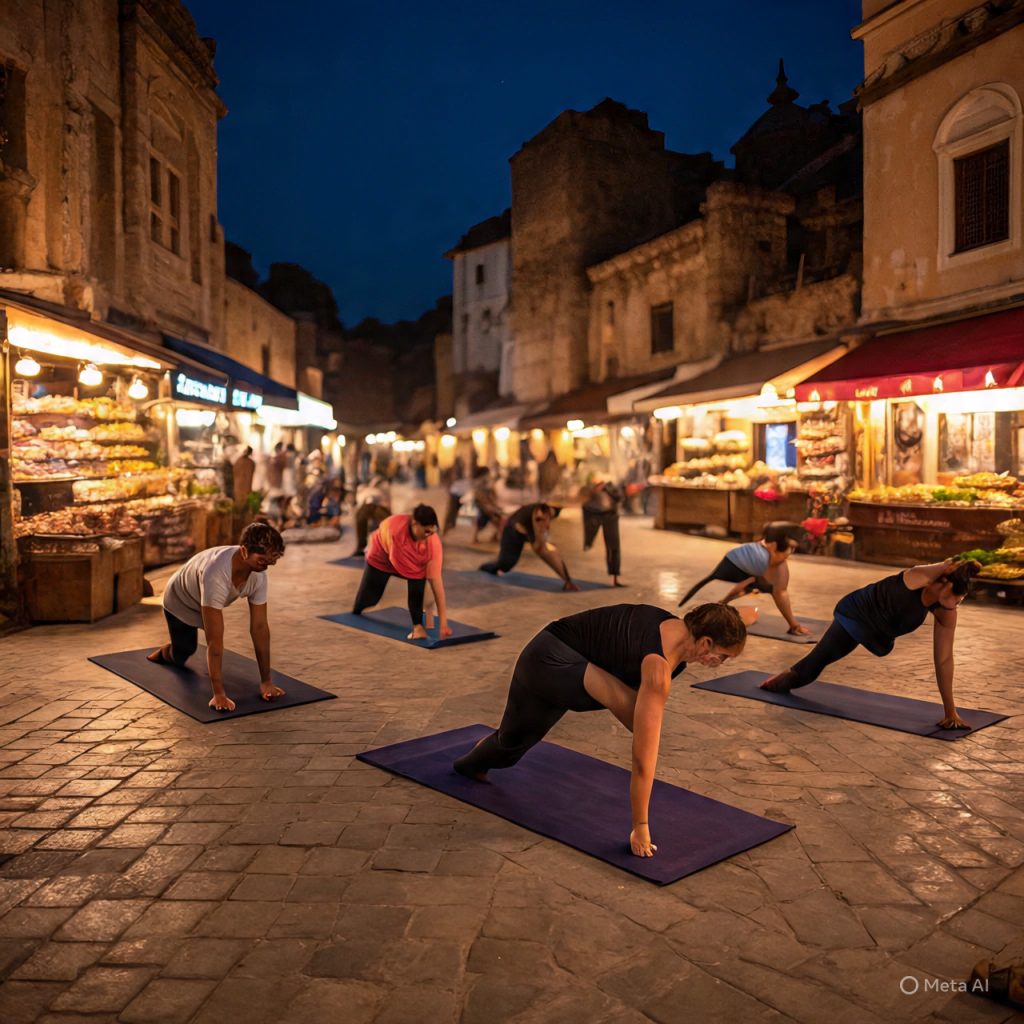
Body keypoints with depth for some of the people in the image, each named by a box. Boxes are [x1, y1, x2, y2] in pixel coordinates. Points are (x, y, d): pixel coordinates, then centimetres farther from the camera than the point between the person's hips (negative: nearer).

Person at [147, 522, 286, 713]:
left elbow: (259, 627, -25)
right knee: (181, 657, 6)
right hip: (180, 603, -5)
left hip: (208, 604, 5)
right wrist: (219, 694, -47)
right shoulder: (216, 574, -49)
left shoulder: (259, 574, -30)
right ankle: (166, 652, 39)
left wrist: (266, 681, -24)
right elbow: (215, 639, -48)